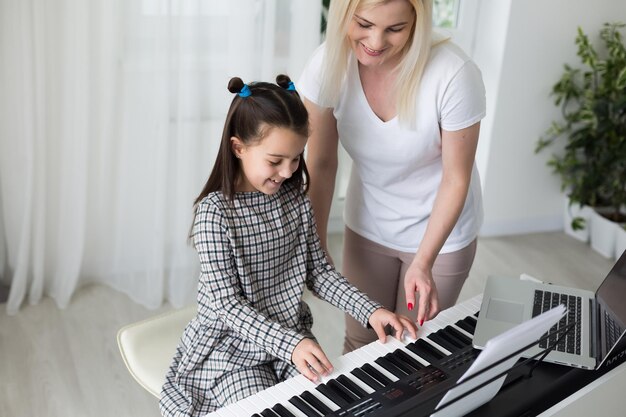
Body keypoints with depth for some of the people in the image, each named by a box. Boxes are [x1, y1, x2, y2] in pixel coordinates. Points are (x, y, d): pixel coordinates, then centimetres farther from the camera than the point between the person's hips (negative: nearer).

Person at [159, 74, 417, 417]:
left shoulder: (296, 199, -2)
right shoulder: (215, 211, -20)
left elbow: (318, 270, 5)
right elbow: (227, 305, -21)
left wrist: (369, 311, -9)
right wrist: (289, 344, -32)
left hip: (292, 336, 5)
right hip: (230, 346, -5)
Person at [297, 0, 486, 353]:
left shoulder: (454, 75, -29)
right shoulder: (328, 65, -20)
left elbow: (456, 179, -18)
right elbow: (321, 165, -9)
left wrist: (423, 263, -22)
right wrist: (317, 247, -8)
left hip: (440, 232, -2)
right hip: (366, 227, 3)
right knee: (360, 343, 15)